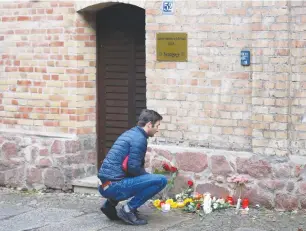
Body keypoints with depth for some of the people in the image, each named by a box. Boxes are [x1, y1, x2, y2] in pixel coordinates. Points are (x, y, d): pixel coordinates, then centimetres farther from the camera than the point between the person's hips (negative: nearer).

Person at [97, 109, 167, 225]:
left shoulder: (131, 133, 19)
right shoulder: (139, 138, -11)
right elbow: (133, 168, -16)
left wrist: (148, 177, 21)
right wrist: (150, 177, 2)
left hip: (106, 185, 9)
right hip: (114, 185, -9)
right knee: (161, 180, -11)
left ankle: (111, 204, 16)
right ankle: (128, 210, -7)